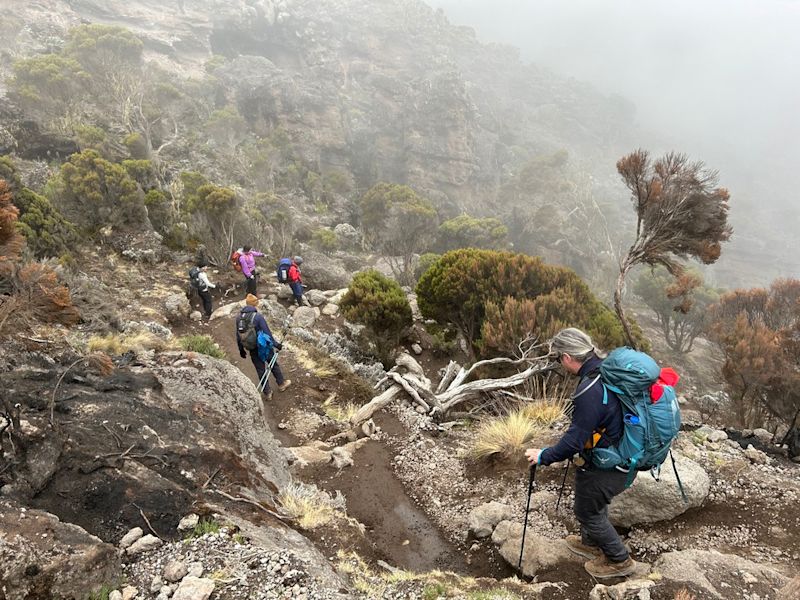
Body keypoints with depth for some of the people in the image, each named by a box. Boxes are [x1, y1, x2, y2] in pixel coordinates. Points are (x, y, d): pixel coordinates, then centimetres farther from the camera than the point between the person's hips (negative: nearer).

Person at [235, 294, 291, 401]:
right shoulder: (258, 316, -20)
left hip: (252, 349, 4)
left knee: (260, 370, 14)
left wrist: (241, 349, 16)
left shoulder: (239, 317, -2)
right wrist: (275, 344, -8)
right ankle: (281, 384, 35)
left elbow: (238, 335, 6)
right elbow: (267, 332, -18)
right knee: (273, 364, 19)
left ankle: (267, 393, 21)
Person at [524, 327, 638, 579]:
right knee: (595, 502, 29)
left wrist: (544, 456, -14)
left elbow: (574, 440, -29)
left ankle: (619, 560, 32)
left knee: (588, 510, 14)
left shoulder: (590, 391, -34)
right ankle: (591, 542, 51)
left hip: (607, 467, -9)